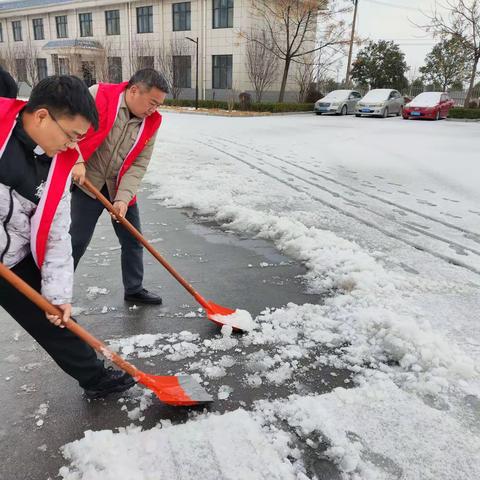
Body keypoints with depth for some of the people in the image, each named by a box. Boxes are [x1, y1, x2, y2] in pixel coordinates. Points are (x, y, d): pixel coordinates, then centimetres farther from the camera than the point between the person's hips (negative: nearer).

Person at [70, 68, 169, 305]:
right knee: (77, 241, 0)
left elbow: (139, 164, -7)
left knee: (133, 240, 10)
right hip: (87, 183, -4)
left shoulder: (151, 122, -4)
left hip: (121, 189, 5)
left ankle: (134, 289, 28)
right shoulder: (98, 95, -16)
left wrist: (124, 197, -17)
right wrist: (76, 161, -24)